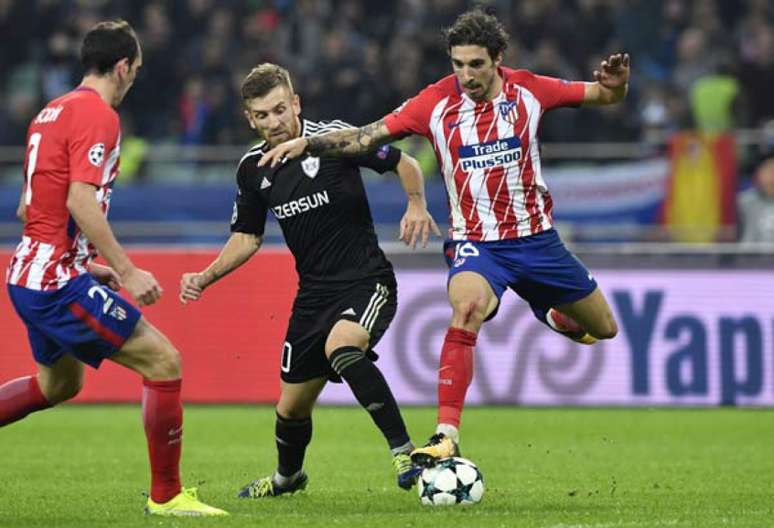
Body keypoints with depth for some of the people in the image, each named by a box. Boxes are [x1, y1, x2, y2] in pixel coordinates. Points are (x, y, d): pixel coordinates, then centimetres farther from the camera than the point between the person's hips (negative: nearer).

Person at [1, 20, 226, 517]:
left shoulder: (52, 112, 16)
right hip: (58, 282, -10)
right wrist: (127, 271, -22)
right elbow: (80, 202, -23)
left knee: (59, 383, 28)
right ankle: (166, 495, -4)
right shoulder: (98, 115, -13)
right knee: (164, 362, -7)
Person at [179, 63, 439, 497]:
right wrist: (205, 278, 3)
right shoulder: (253, 168, 3)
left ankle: (404, 451, -30)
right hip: (314, 291, 6)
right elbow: (247, 237, 16)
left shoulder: (335, 138, -12)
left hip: (367, 279, -6)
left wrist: (417, 206, -21)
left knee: (340, 347, -37)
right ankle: (288, 476, 42)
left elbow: (405, 164, -3)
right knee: (292, 407, 10)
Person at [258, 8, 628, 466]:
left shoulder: (528, 90, -7)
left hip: (535, 238, 3)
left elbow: (603, 96, 4)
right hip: (475, 242, -3)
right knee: (467, 308, -35)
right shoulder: (437, 102, -10)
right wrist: (306, 143, -19)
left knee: (602, 328, 12)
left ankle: (556, 317, 51)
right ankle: (447, 434, -36)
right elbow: (368, 136, -9)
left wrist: (615, 84, -19)